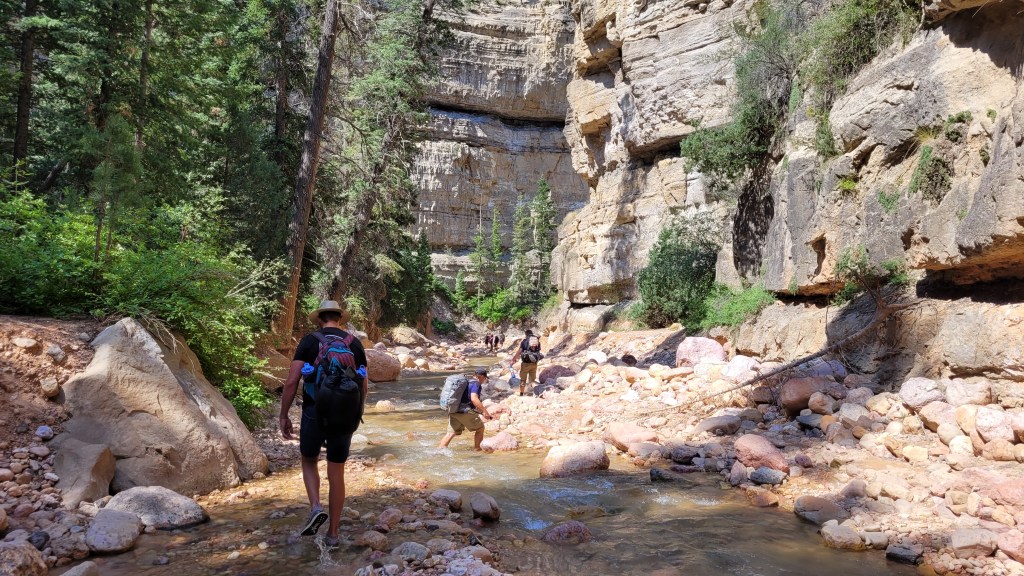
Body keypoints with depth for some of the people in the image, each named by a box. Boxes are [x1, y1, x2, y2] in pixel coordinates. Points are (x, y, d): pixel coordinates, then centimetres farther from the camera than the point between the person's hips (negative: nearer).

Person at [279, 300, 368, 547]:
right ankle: (333, 533, 17)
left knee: (309, 461, 22)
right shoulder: (355, 343, 7)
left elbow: (292, 381, -7)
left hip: (315, 413, -2)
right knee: (336, 473, 12)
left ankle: (316, 508, 0)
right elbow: (363, 386, 7)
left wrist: (283, 416, 1)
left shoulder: (309, 341, -1)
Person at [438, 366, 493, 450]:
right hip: (465, 412, -8)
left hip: (453, 411, 8)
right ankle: (477, 449, 14)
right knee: (480, 428, 10)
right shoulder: (476, 384, -7)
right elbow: (474, 399, -21)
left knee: (451, 433, 8)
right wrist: (484, 411, -21)